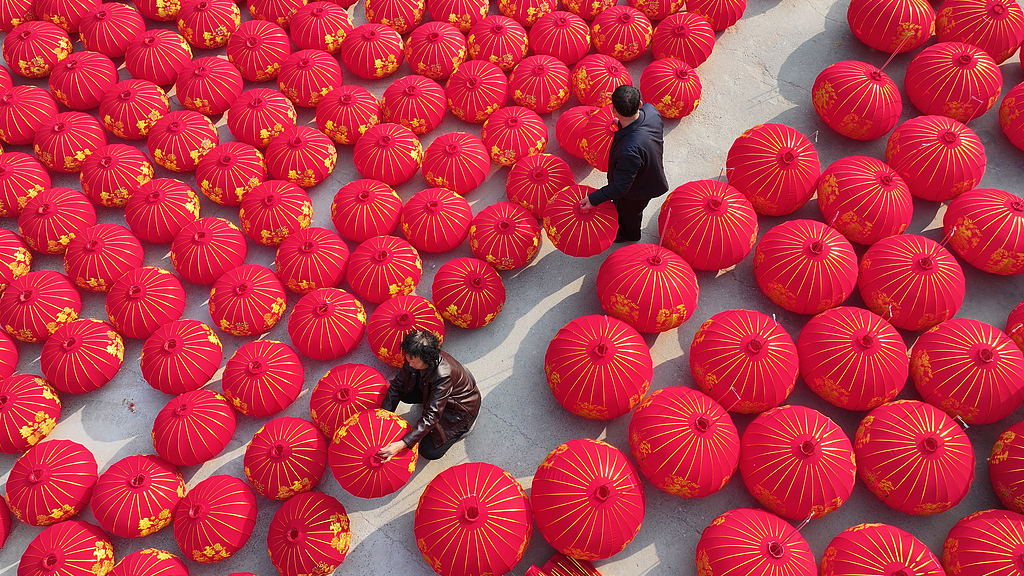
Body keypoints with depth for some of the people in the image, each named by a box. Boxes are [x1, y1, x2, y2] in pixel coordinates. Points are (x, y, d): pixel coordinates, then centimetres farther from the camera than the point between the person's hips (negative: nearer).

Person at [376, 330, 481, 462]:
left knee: (429, 451, -13)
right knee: (404, 393, -14)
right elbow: (397, 385, -8)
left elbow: (431, 417, -41)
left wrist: (402, 445, -45)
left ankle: (462, 427, 9)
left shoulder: (444, 375, -41)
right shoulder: (414, 358, -22)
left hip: (462, 406, -7)